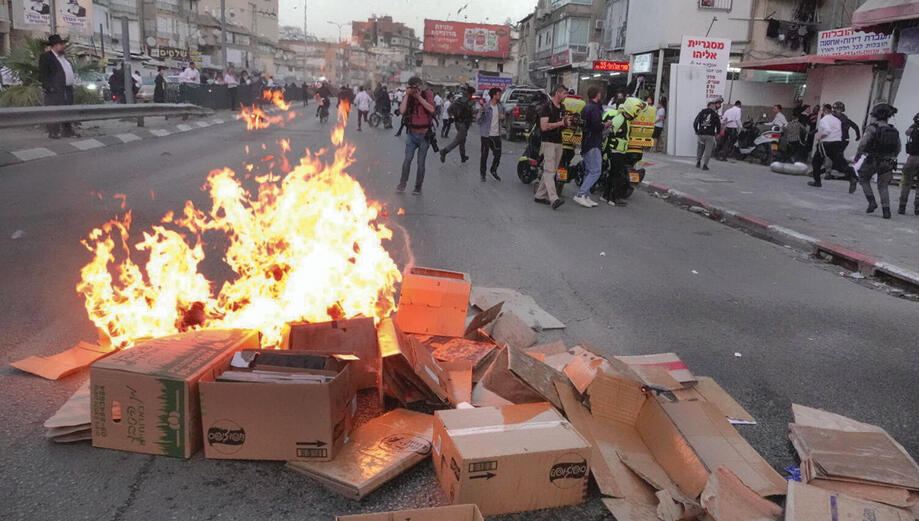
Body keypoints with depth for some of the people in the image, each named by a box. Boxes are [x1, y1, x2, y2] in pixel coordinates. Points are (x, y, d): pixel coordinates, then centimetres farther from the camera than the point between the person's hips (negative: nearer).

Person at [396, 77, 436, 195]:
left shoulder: (427, 94, -3)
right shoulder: (408, 97, 0)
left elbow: (431, 109, -19)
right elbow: (402, 111, -16)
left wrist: (419, 97, -18)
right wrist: (407, 95, -15)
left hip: (424, 134, -1)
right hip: (411, 133, 1)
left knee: (421, 162, 5)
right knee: (407, 159, -9)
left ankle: (418, 187, 15)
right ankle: (402, 184, 2)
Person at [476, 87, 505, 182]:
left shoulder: (501, 106, 6)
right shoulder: (485, 106, -11)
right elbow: (479, 121, -11)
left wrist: (503, 117, -4)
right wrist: (481, 113, -30)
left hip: (496, 134, 5)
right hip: (486, 134, -5)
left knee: (498, 154, 6)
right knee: (484, 155, 4)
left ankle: (493, 171, 29)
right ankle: (482, 174, 17)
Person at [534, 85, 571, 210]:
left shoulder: (561, 108, 16)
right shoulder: (546, 107, -9)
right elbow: (544, 126, -19)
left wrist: (567, 122, 4)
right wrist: (561, 123, -15)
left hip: (559, 143, 9)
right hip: (548, 142, -9)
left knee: (552, 171, 8)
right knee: (549, 170, -14)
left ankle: (540, 196, 16)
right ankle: (554, 199, -24)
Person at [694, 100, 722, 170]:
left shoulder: (701, 112, 9)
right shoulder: (715, 115, 4)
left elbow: (695, 123, 6)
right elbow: (718, 125, 2)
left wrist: (696, 131, 19)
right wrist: (717, 133, 18)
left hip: (700, 134, 3)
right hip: (710, 135, -3)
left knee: (700, 149, 18)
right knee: (708, 150, 1)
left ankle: (698, 163, 21)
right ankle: (704, 165, -5)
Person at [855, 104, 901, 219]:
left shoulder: (871, 128, -12)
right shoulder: (894, 130, 4)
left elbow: (862, 144, -16)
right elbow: (898, 148, 10)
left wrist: (857, 156, -1)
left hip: (872, 161, -4)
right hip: (887, 164, 4)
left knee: (864, 179, 20)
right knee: (883, 186, 12)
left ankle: (872, 202, 8)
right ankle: (886, 210, 1)